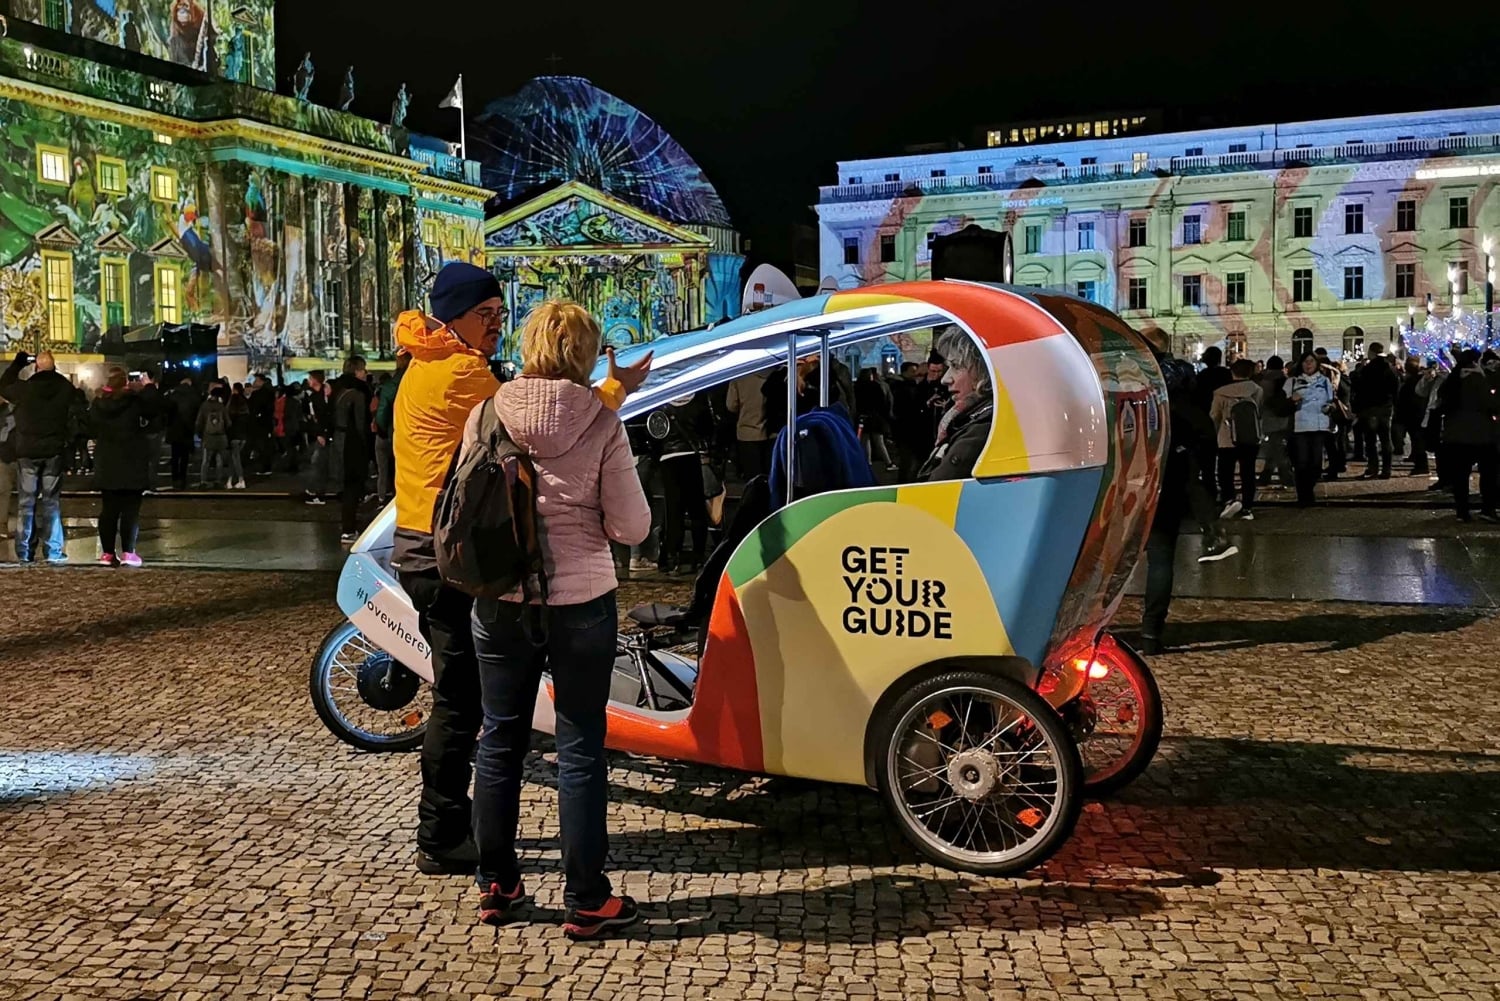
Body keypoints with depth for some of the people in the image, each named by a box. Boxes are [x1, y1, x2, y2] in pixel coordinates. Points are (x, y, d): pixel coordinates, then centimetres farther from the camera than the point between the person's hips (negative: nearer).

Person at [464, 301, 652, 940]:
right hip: (579, 602, -3)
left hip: (499, 603, 3)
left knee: (500, 741, 16)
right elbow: (632, 526, -9)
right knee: (580, 750, 6)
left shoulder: (487, 416, -4)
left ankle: (496, 886, 28)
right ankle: (585, 901, 14)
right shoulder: (601, 424, -11)